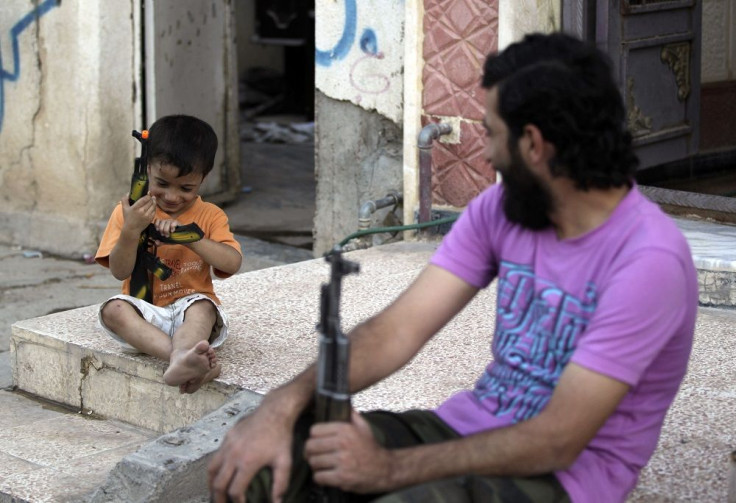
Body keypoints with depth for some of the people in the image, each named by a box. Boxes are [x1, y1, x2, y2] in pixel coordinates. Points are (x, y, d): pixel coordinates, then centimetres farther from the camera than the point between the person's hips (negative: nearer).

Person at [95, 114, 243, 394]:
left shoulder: (209, 216, 6)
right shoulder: (130, 212, 4)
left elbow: (232, 263, -10)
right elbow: (120, 272, -4)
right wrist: (131, 231, -20)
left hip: (190, 311, 0)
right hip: (146, 314, 1)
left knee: (202, 306, -33)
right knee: (113, 309, -31)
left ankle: (180, 362, -62)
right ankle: (182, 357, -50)